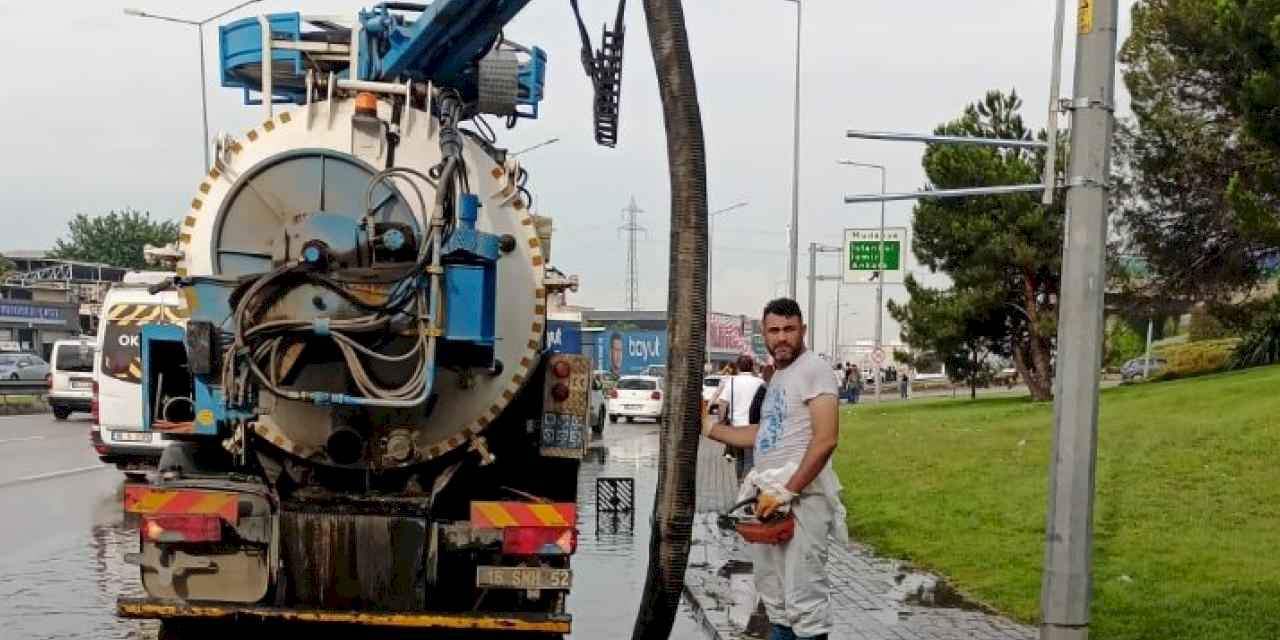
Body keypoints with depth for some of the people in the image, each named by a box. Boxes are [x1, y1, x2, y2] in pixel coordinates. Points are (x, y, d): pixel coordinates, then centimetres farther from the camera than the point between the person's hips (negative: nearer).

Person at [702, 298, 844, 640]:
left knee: (804, 597, -9)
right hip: (770, 498, 9)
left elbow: (826, 439, -20)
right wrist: (709, 428, 25)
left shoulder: (813, 369, -11)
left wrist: (787, 492, -21)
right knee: (773, 593, 18)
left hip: (801, 500, -9)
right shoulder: (777, 375, 16)